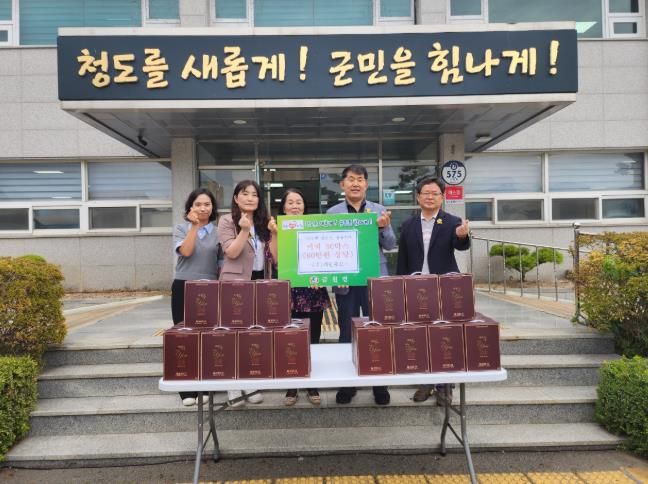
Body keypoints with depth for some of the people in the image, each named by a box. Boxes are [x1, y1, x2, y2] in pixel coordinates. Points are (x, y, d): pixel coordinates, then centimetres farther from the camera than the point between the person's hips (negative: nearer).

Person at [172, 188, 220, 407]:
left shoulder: (218, 231, 6)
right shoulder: (181, 228, 4)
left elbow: (222, 262, 7)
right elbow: (185, 251, -14)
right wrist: (194, 226, -13)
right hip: (184, 288, 0)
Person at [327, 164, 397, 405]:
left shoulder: (379, 210, 5)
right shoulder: (332, 213, 3)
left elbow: (390, 245, 3)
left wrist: (384, 228, -17)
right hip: (345, 281, 0)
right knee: (347, 334, 9)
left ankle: (380, 383, 21)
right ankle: (347, 383, 23)